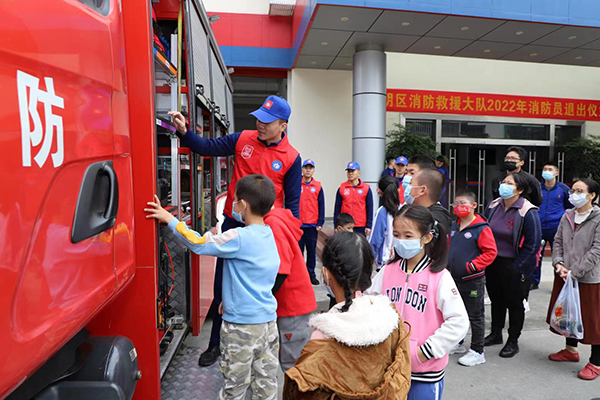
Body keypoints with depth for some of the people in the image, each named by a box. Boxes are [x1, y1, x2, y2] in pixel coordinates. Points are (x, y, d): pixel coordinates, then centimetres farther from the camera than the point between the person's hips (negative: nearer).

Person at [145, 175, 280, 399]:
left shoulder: (239, 238, -21)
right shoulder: (268, 235, 4)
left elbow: (198, 244, -20)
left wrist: (169, 219, -10)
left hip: (241, 325, -7)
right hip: (269, 322, 7)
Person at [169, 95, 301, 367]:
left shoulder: (291, 158, -6)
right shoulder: (243, 139, -1)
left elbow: (292, 201, -1)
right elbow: (208, 147, 5)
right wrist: (184, 131, -11)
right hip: (233, 224, 3)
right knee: (222, 287, 12)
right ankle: (215, 344, 31)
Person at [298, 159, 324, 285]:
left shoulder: (318, 186, 5)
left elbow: (321, 205, 5)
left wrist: (320, 223, 0)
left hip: (313, 224, 1)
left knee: (312, 250, 8)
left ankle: (311, 274, 18)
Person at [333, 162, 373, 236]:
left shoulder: (366, 188, 1)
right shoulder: (342, 188, 3)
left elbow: (369, 208, 2)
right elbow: (337, 208, 5)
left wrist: (368, 226, -3)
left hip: (361, 227, -1)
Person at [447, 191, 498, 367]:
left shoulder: (481, 228, -14)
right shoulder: (454, 226, 7)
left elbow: (490, 252, -15)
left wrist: (472, 266, -21)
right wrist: (446, 263, 8)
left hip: (472, 280, -7)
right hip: (454, 279, 7)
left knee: (475, 316, 6)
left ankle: (477, 352, 19)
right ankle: (457, 344, 37)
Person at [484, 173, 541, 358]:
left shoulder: (528, 212, -17)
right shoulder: (493, 206, 1)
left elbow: (533, 244, -15)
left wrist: (515, 267, -13)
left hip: (514, 267, -5)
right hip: (492, 263, 6)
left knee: (514, 303, 9)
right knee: (496, 299, 19)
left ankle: (513, 342, 26)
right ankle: (496, 334, 37)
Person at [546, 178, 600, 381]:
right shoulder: (567, 216, 6)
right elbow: (558, 241, 9)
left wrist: (575, 272, -19)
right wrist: (559, 263, -6)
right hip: (564, 276, 6)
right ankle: (571, 350, 39)